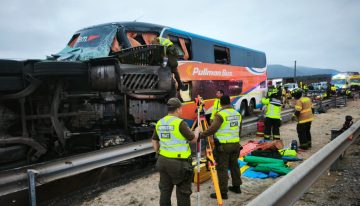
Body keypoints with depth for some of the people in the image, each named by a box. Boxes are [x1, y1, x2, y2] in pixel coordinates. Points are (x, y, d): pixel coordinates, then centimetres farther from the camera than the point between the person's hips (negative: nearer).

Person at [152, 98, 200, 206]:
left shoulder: (159, 123, 6)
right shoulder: (180, 123, -16)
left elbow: (154, 141, 15)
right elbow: (193, 139, -7)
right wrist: (197, 131, 12)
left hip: (163, 161, 7)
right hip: (179, 162, -7)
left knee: (165, 190, 16)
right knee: (183, 192, 6)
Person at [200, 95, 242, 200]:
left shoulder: (220, 114, -15)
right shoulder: (237, 114, 9)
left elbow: (212, 129, -21)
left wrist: (201, 135, -15)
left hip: (223, 145, -7)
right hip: (235, 144, 8)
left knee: (222, 168, -1)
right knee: (234, 165, 20)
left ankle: (223, 192, 2)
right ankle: (236, 186, 32)